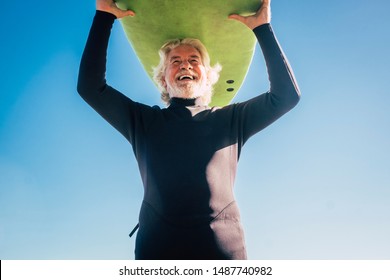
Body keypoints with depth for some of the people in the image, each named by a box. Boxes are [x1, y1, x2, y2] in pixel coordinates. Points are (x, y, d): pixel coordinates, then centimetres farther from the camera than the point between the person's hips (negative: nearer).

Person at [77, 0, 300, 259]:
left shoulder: (231, 119, 20)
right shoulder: (143, 120, 20)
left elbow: (286, 94, 12)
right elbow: (91, 87, 14)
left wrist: (263, 28, 10)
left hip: (224, 248, 0)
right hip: (157, 249, 0)